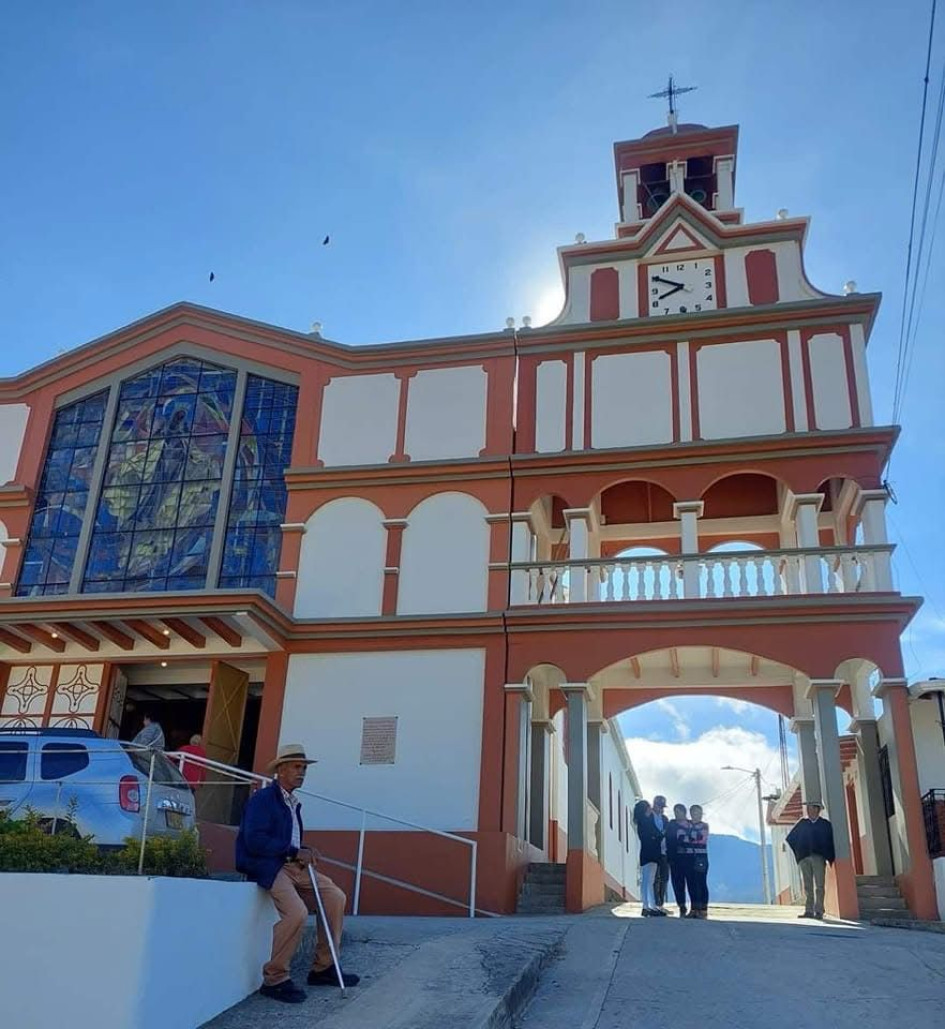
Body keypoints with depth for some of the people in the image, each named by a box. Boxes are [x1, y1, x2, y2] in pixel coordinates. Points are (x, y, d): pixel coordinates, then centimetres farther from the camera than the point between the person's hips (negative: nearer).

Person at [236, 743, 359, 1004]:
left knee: (335, 897, -1)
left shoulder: (293, 803, 18)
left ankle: (323, 968, 9)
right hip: (266, 866, -9)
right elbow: (254, 840, -22)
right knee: (297, 912, -29)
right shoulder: (263, 799, -10)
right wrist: (294, 852, -19)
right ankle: (274, 979, -11)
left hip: (292, 865, 9)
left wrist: (305, 853, 1)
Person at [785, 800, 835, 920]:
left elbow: (831, 841, 5)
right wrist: (798, 854, 7)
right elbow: (791, 838, 16)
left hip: (819, 857, -2)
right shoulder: (802, 824, 14)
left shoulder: (825, 824, 9)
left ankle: (819, 912, -5)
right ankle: (809, 911, 4)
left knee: (819, 886, -6)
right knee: (807, 886, 2)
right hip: (804, 858, 2)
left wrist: (831, 858, -3)